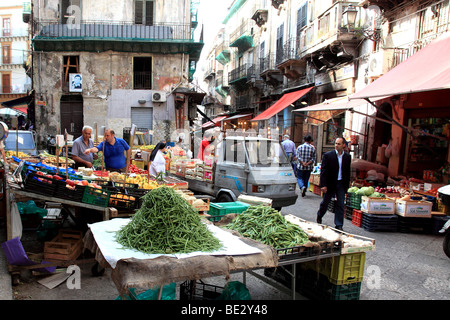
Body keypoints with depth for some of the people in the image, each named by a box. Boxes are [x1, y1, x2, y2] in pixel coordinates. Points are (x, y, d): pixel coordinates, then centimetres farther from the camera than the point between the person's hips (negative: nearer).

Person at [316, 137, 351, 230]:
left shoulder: (347, 157, 3)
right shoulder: (327, 155, -8)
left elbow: (347, 172, 10)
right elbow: (323, 171, -10)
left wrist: (347, 185, 7)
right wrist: (323, 185, -15)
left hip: (341, 184, 3)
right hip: (330, 183, -2)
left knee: (341, 204, 2)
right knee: (325, 202, 11)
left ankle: (339, 225, 11)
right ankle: (319, 216, 39)